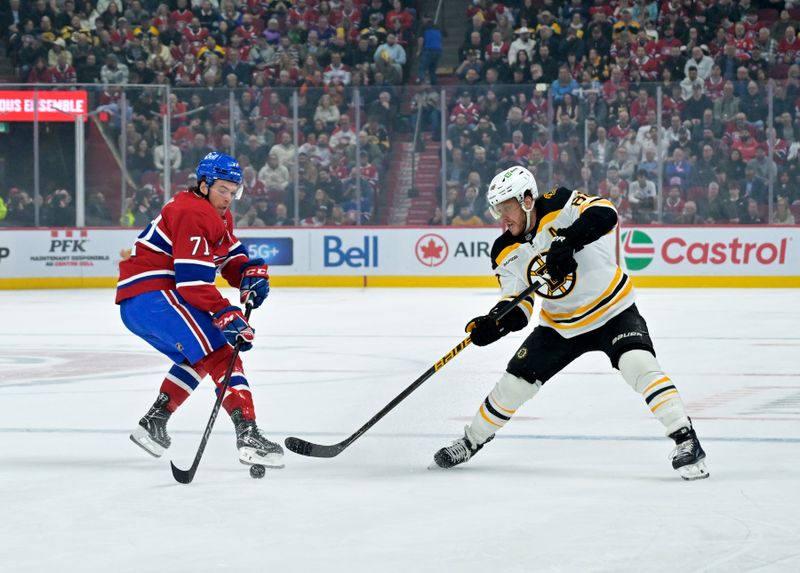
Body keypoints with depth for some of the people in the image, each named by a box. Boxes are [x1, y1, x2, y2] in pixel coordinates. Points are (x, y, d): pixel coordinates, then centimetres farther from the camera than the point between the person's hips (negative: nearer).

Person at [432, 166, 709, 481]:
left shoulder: (559, 207, -21)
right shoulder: (506, 254, -6)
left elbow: (604, 213, -39)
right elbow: (517, 307, -3)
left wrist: (568, 241, -52)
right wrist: (492, 325, -23)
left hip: (613, 311, -5)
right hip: (560, 326, 5)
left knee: (638, 363, -29)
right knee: (514, 382, 4)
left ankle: (686, 440, -26)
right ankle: (472, 441, 27)